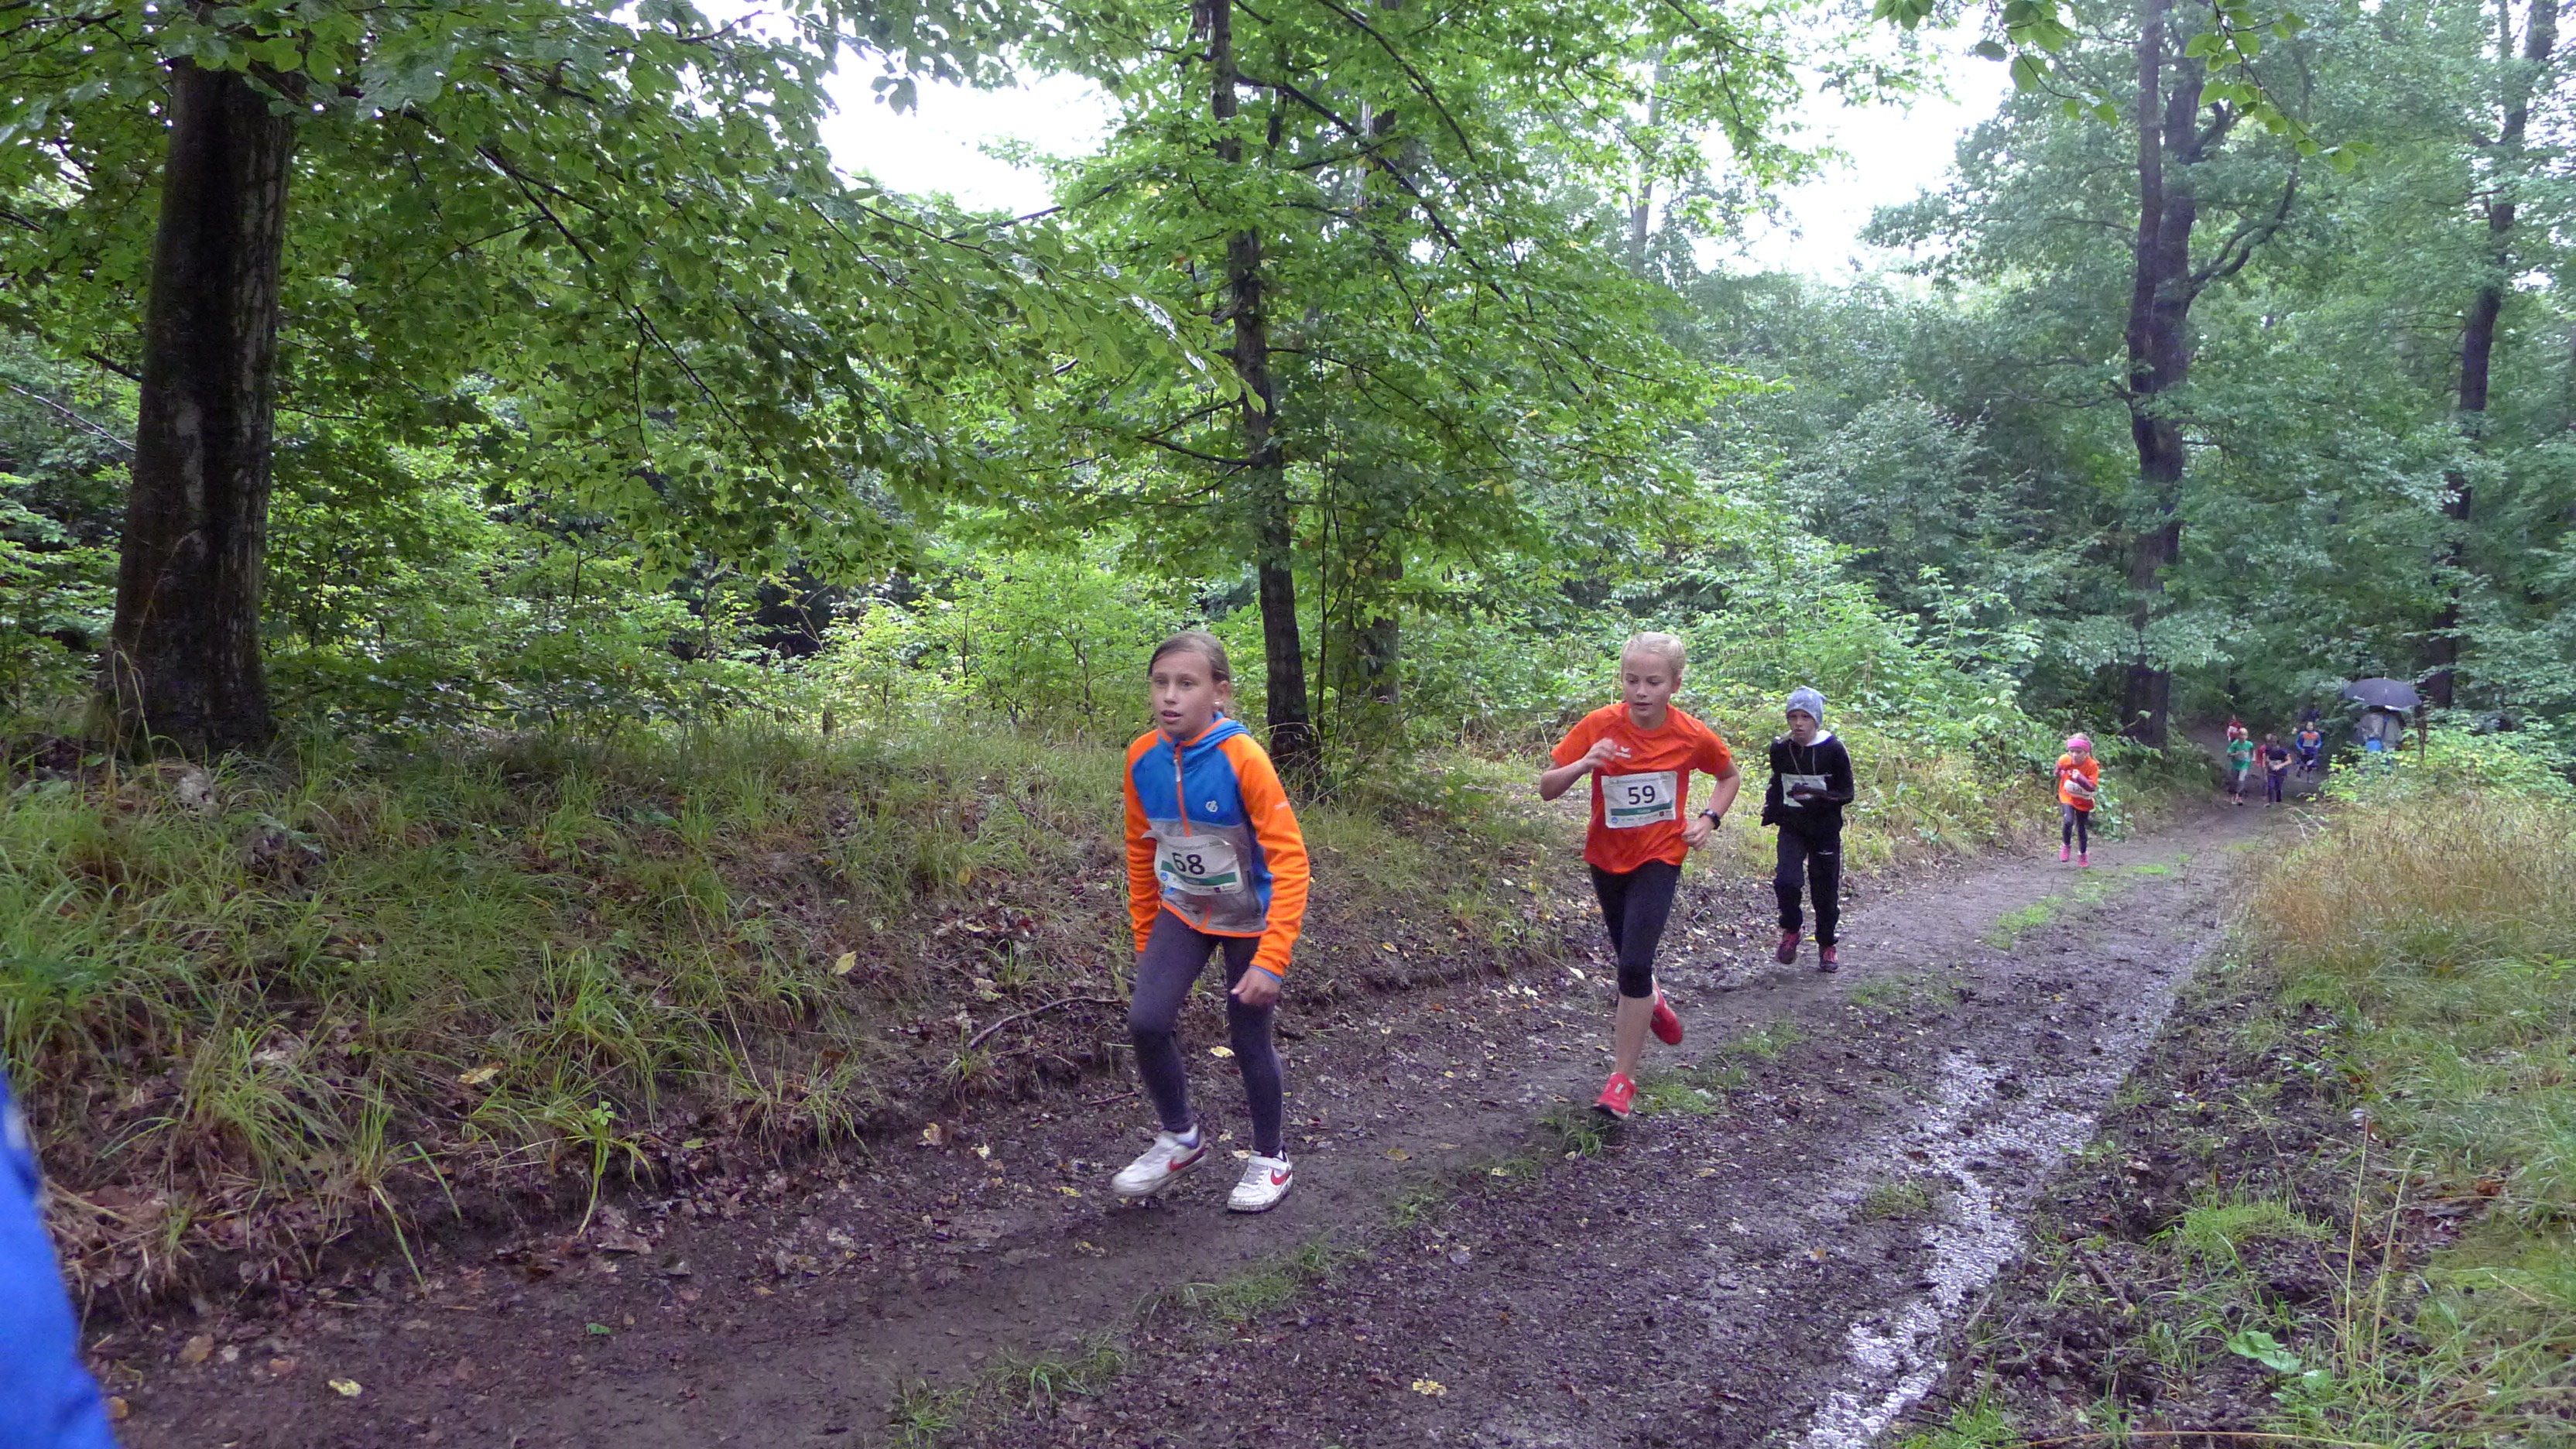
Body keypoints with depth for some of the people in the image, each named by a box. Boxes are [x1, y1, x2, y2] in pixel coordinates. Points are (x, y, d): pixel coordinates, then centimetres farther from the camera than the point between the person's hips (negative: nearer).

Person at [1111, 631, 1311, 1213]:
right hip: (1182, 910, 4)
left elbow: (1290, 860, -25)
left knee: (1248, 1039, 5)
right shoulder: (1143, 757, -12)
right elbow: (1141, 850, 3)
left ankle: (1272, 1159, 30)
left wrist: (1270, 961, -28)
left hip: (1249, 919, -4)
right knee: (1146, 1022, -11)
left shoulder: (1242, 758, -27)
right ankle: (1181, 1138, 15)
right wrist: (1145, 938, 9)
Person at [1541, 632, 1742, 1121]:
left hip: (1659, 858, -2)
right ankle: (1650, 1002, 56)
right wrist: (1583, 764, -34)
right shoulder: (1599, 726, -18)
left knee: (1634, 965, -15)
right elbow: (1546, 789, -15)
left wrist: (1709, 819, -9)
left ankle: (1622, 1079, -2)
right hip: (1606, 858, 2)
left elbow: (1730, 777, 7)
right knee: (1631, 957, 20)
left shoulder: (1693, 736, -15)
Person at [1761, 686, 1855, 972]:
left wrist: (1821, 797, -24)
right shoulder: (1780, 748, -1)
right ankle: (1791, 930, 9)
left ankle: (1826, 946, 28)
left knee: (1825, 890, 5)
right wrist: (1770, 809, 3)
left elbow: (1846, 793, -7)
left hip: (1825, 830, -2)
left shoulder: (1834, 750, -11)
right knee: (1786, 881, -18)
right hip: (1791, 828, 2)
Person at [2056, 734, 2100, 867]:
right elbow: (2058, 772, 10)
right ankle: (2066, 845, 4)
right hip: (2067, 797, 0)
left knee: (2082, 828, 11)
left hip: (2083, 801, 0)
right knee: (2068, 821, -24)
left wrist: (2080, 778, -40)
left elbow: (2092, 787, -28)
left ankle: (2083, 854, 35)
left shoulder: (2092, 765, -23)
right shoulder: (2064, 760, -16)